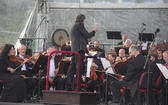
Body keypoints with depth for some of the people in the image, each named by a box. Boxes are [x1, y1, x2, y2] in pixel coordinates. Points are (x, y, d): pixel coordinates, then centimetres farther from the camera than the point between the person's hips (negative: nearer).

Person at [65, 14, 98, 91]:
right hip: (79, 49, -10)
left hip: (74, 49, 10)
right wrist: (94, 31, 12)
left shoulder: (74, 26, 25)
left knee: (72, 67, 7)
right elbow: (87, 35, -7)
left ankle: (68, 86, 5)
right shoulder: (80, 25, -3)